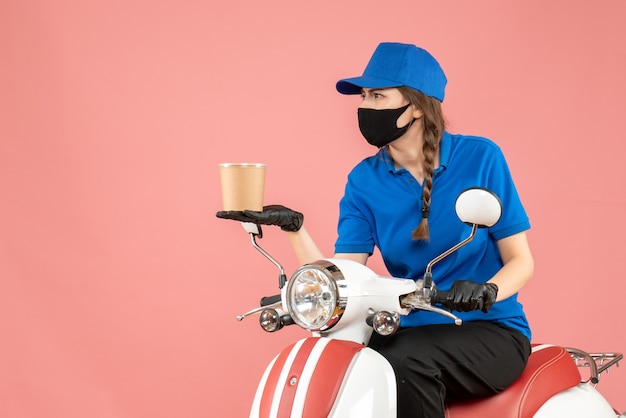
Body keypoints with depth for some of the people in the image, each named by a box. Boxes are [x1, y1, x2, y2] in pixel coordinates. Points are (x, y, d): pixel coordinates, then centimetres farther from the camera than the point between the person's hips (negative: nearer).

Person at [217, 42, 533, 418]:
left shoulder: (479, 158, -7)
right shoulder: (365, 181, 3)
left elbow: (521, 262, -5)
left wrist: (486, 291, -27)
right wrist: (294, 228, -20)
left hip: (489, 330, -3)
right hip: (411, 329, 3)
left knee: (404, 363, -33)